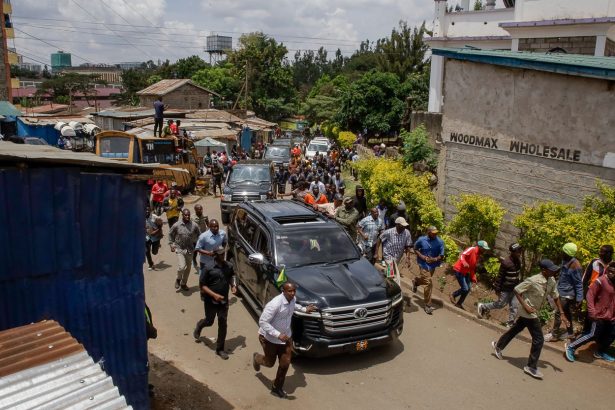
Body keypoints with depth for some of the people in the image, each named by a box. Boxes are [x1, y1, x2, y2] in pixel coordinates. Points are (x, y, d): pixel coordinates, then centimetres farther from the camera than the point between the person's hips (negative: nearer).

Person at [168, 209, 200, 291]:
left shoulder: (194, 225, -8)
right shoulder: (177, 225, -11)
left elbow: (197, 235, 9)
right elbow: (170, 234, 6)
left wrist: (196, 244, 7)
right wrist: (172, 244, 2)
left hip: (190, 250, 3)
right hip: (180, 249, -3)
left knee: (188, 268, 13)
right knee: (181, 267, -15)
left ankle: (183, 283, 34)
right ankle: (178, 279, 17)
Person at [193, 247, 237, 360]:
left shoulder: (228, 266, -4)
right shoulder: (208, 268, -18)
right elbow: (202, 285, -14)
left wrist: (233, 286, -4)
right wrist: (214, 295, -23)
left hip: (224, 301, 3)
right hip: (210, 301, -3)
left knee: (223, 324, 5)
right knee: (209, 322, 14)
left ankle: (220, 349, 18)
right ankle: (198, 327, 50)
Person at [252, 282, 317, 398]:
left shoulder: (292, 300, -10)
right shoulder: (274, 304, -34)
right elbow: (262, 322, -32)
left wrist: (304, 309, 11)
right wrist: (278, 334, -35)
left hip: (286, 337, 5)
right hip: (270, 338, -5)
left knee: (285, 364, 4)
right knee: (270, 363, 15)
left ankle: (277, 388, 27)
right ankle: (256, 358, 51)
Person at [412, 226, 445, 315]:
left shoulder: (440, 242, -10)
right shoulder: (421, 240, -12)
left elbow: (441, 256, -6)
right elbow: (415, 249, 4)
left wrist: (434, 259, -25)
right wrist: (422, 256, -13)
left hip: (432, 265, 4)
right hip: (424, 264, -4)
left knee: (425, 280, 23)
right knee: (429, 283, -12)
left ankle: (415, 281, 59)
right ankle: (427, 305, 0)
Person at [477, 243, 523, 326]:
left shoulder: (518, 261, 1)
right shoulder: (506, 263, -22)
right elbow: (500, 276, -18)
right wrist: (497, 289, -15)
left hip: (514, 289, 7)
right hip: (506, 289, -7)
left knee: (514, 306, 5)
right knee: (500, 304, 2)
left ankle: (510, 322, 16)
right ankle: (482, 307, 21)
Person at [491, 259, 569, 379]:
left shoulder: (552, 281, -4)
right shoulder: (533, 281, -26)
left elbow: (556, 297, 8)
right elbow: (516, 290, -18)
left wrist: (562, 314, 5)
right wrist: (525, 306, -22)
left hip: (534, 313, 8)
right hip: (529, 313, -8)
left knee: (516, 329, 23)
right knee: (539, 339, -5)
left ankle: (498, 346, 42)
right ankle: (531, 367, 9)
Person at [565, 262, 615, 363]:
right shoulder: (600, 281, -15)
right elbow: (590, 295, -15)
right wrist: (592, 312, -19)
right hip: (599, 315, -7)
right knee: (593, 335, -6)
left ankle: (600, 352, 34)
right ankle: (570, 347, 5)